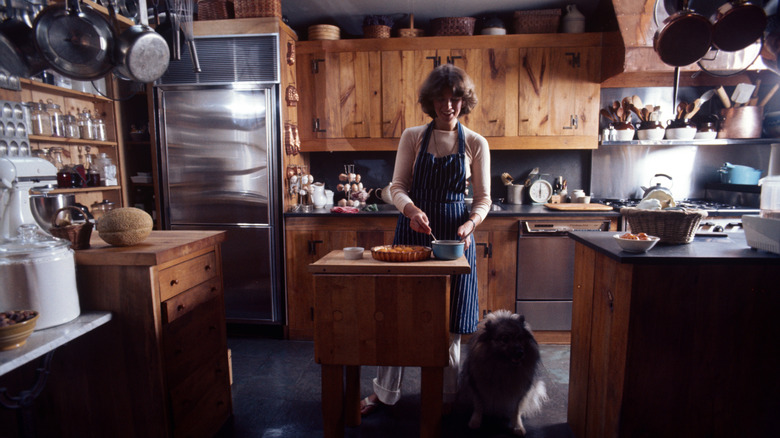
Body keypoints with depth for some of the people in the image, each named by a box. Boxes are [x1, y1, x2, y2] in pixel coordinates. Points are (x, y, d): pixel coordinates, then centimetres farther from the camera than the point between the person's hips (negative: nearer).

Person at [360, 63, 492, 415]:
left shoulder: (476, 143, 2)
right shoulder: (412, 137, 2)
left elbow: (483, 198, 2)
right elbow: (398, 187, -1)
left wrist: (470, 224, -18)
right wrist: (411, 209, -22)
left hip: (456, 232, 0)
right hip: (413, 228, 1)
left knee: (450, 319, 7)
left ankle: (447, 394, 28)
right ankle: (384, 391, 24)